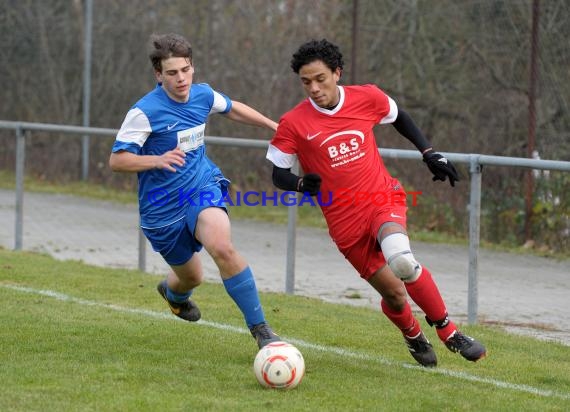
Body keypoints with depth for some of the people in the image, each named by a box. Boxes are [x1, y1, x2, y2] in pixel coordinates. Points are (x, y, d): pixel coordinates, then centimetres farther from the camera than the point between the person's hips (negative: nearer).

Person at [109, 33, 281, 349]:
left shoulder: (203, 95, -3)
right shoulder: (145, 112, -20)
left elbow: (232, 109, 20)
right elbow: (116, 160, -20)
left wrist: (275, 126, 23)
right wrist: (158, 160, -36)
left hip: (203, 187, 2)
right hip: (162, 207, -2)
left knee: (221, 247, -28)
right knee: (191, 277, 13)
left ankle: (260, 328, -21)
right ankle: (174, 292, 55)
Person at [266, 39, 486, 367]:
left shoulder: (367, 98, -3)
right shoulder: (293, 124, -8)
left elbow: (399, 117, 18)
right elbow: (279, 174, -1)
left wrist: (430, 153, 12)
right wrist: (302, 184, -22)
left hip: (383, 198, 0)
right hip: (345, 220, 0)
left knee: (400, 259, -31)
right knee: (393, 292, -1)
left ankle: (448, 331, -14)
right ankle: (415, 339, 33)